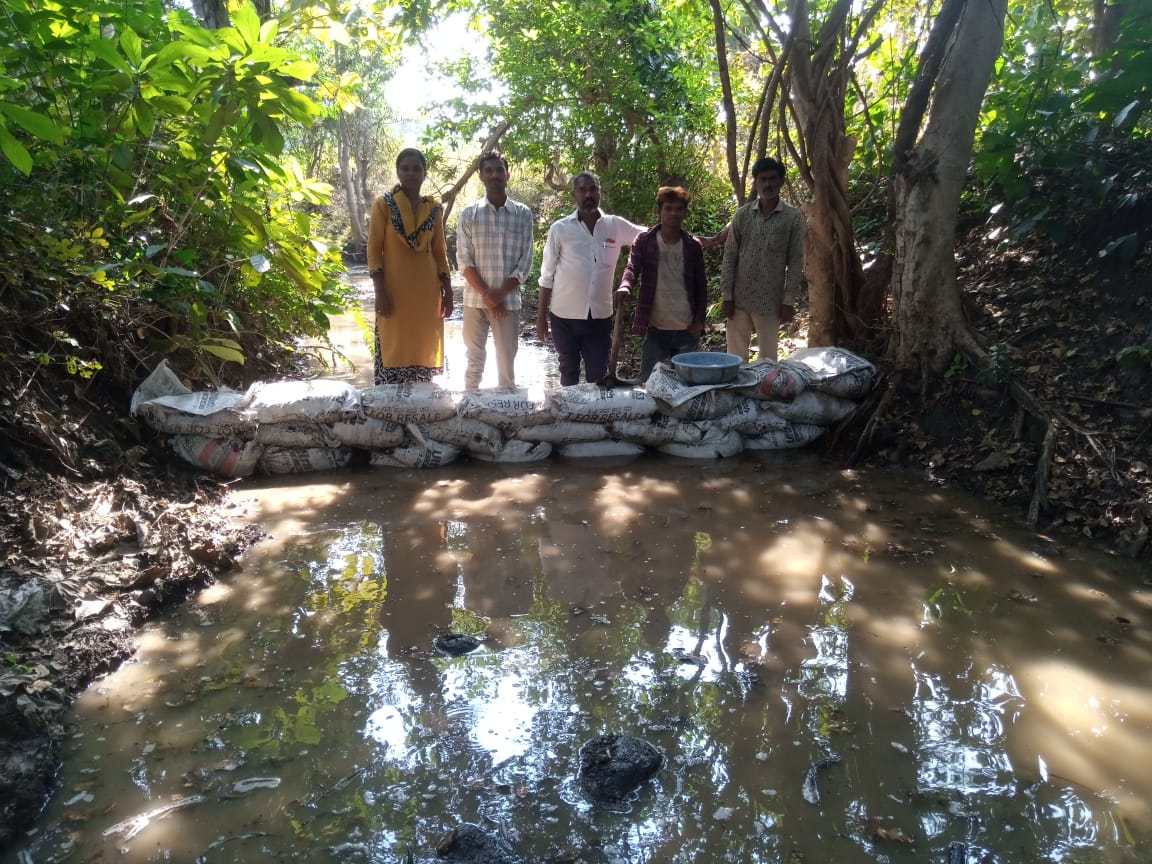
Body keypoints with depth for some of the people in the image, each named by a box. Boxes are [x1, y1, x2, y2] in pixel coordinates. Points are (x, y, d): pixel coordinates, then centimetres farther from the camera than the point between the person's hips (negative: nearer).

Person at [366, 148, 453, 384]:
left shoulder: (434, 208, 10)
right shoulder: (383, 204, 0)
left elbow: (440, 252, 12)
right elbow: (374, 249, -4)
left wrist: (447, 292, 5)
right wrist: (380, 291, -13)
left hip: (427, 290, 4)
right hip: (395, 288, -3)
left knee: (424, 349, 6)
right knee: (394, 351, -4)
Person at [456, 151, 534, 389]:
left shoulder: (523, 214, 2)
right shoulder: (469, 214, 2)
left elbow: (525, 264, -1)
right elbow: (464, 261, -3)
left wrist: (499, 295, -10)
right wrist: (486, 296, -12)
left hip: (508, 301, 0)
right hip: (475, 300, 0)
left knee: (507, 364, 5)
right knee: (474, 361, 8)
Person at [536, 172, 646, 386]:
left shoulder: (616, 226, 1)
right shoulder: (560, 228, -4)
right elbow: (547, 276, 0)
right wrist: (541, 316, 0)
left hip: (600, 316, 1)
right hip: (564, 316, -1)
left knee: (598, 375, 8)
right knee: (569, 372, 13)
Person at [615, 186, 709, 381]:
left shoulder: (694, 246, 4)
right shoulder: (644, 241, -1)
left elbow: (701, 285, 7)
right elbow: (632, 268, -14)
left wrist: (699, 319, -2)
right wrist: (625, 287, -36)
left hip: (687, 329, 2)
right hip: (655, 329, -1)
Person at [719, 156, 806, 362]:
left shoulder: (793, 217, -1)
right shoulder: (742, 214, 3)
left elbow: (795, 262, -2)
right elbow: (729, 257, 3)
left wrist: (789, 300, -7)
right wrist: (726, 295, -3)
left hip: (771, 300, -1)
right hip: (739, 298, 2)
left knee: (768, 356, 8)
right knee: (735, 354, 8)